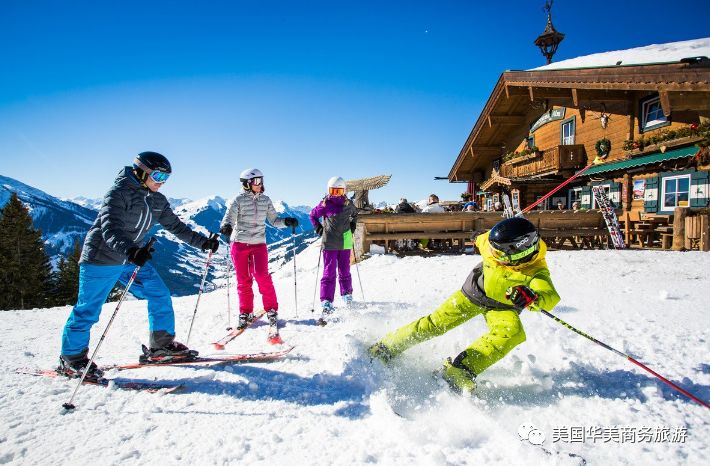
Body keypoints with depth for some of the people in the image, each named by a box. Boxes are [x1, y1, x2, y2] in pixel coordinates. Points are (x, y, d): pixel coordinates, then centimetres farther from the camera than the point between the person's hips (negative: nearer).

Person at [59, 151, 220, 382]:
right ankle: (72, 359, 21)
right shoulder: (119, 193, -19)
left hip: (132, 257, 7)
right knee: (88, 309, 2)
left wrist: (202, 242, 0)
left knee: (160, 295, 1)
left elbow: (176, 226, 9)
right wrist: (129, 251, -50)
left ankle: (162, 346, 11)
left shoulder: (157, 200, 4)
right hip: (102, 259, -7)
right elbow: (109, 229, -32)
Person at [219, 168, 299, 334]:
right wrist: (226, 226, -35)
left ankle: (272, 310, 1)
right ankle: (246, 313, 19)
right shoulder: (238, 200, -3)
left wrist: (286, 221, -10)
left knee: (262, 276, -12)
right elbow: (229, 218, -12)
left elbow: (274, 220, 9)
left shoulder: (265, 200, 7)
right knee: (243, 280, 4)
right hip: (239, 243, -1)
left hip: (259, 244, 1)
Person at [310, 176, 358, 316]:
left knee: (345, 270, 14)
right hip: (329, 243, -3)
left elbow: (355, 214, 26)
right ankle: (326, 301, -2)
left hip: (345, 242, 3)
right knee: (329, 272, -4)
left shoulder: (348, 204, 5)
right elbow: (313, 215, 7)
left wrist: (353, 225, 13)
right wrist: (319, 228, -2)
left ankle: (347, 294, 31)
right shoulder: (325, 204, -4)